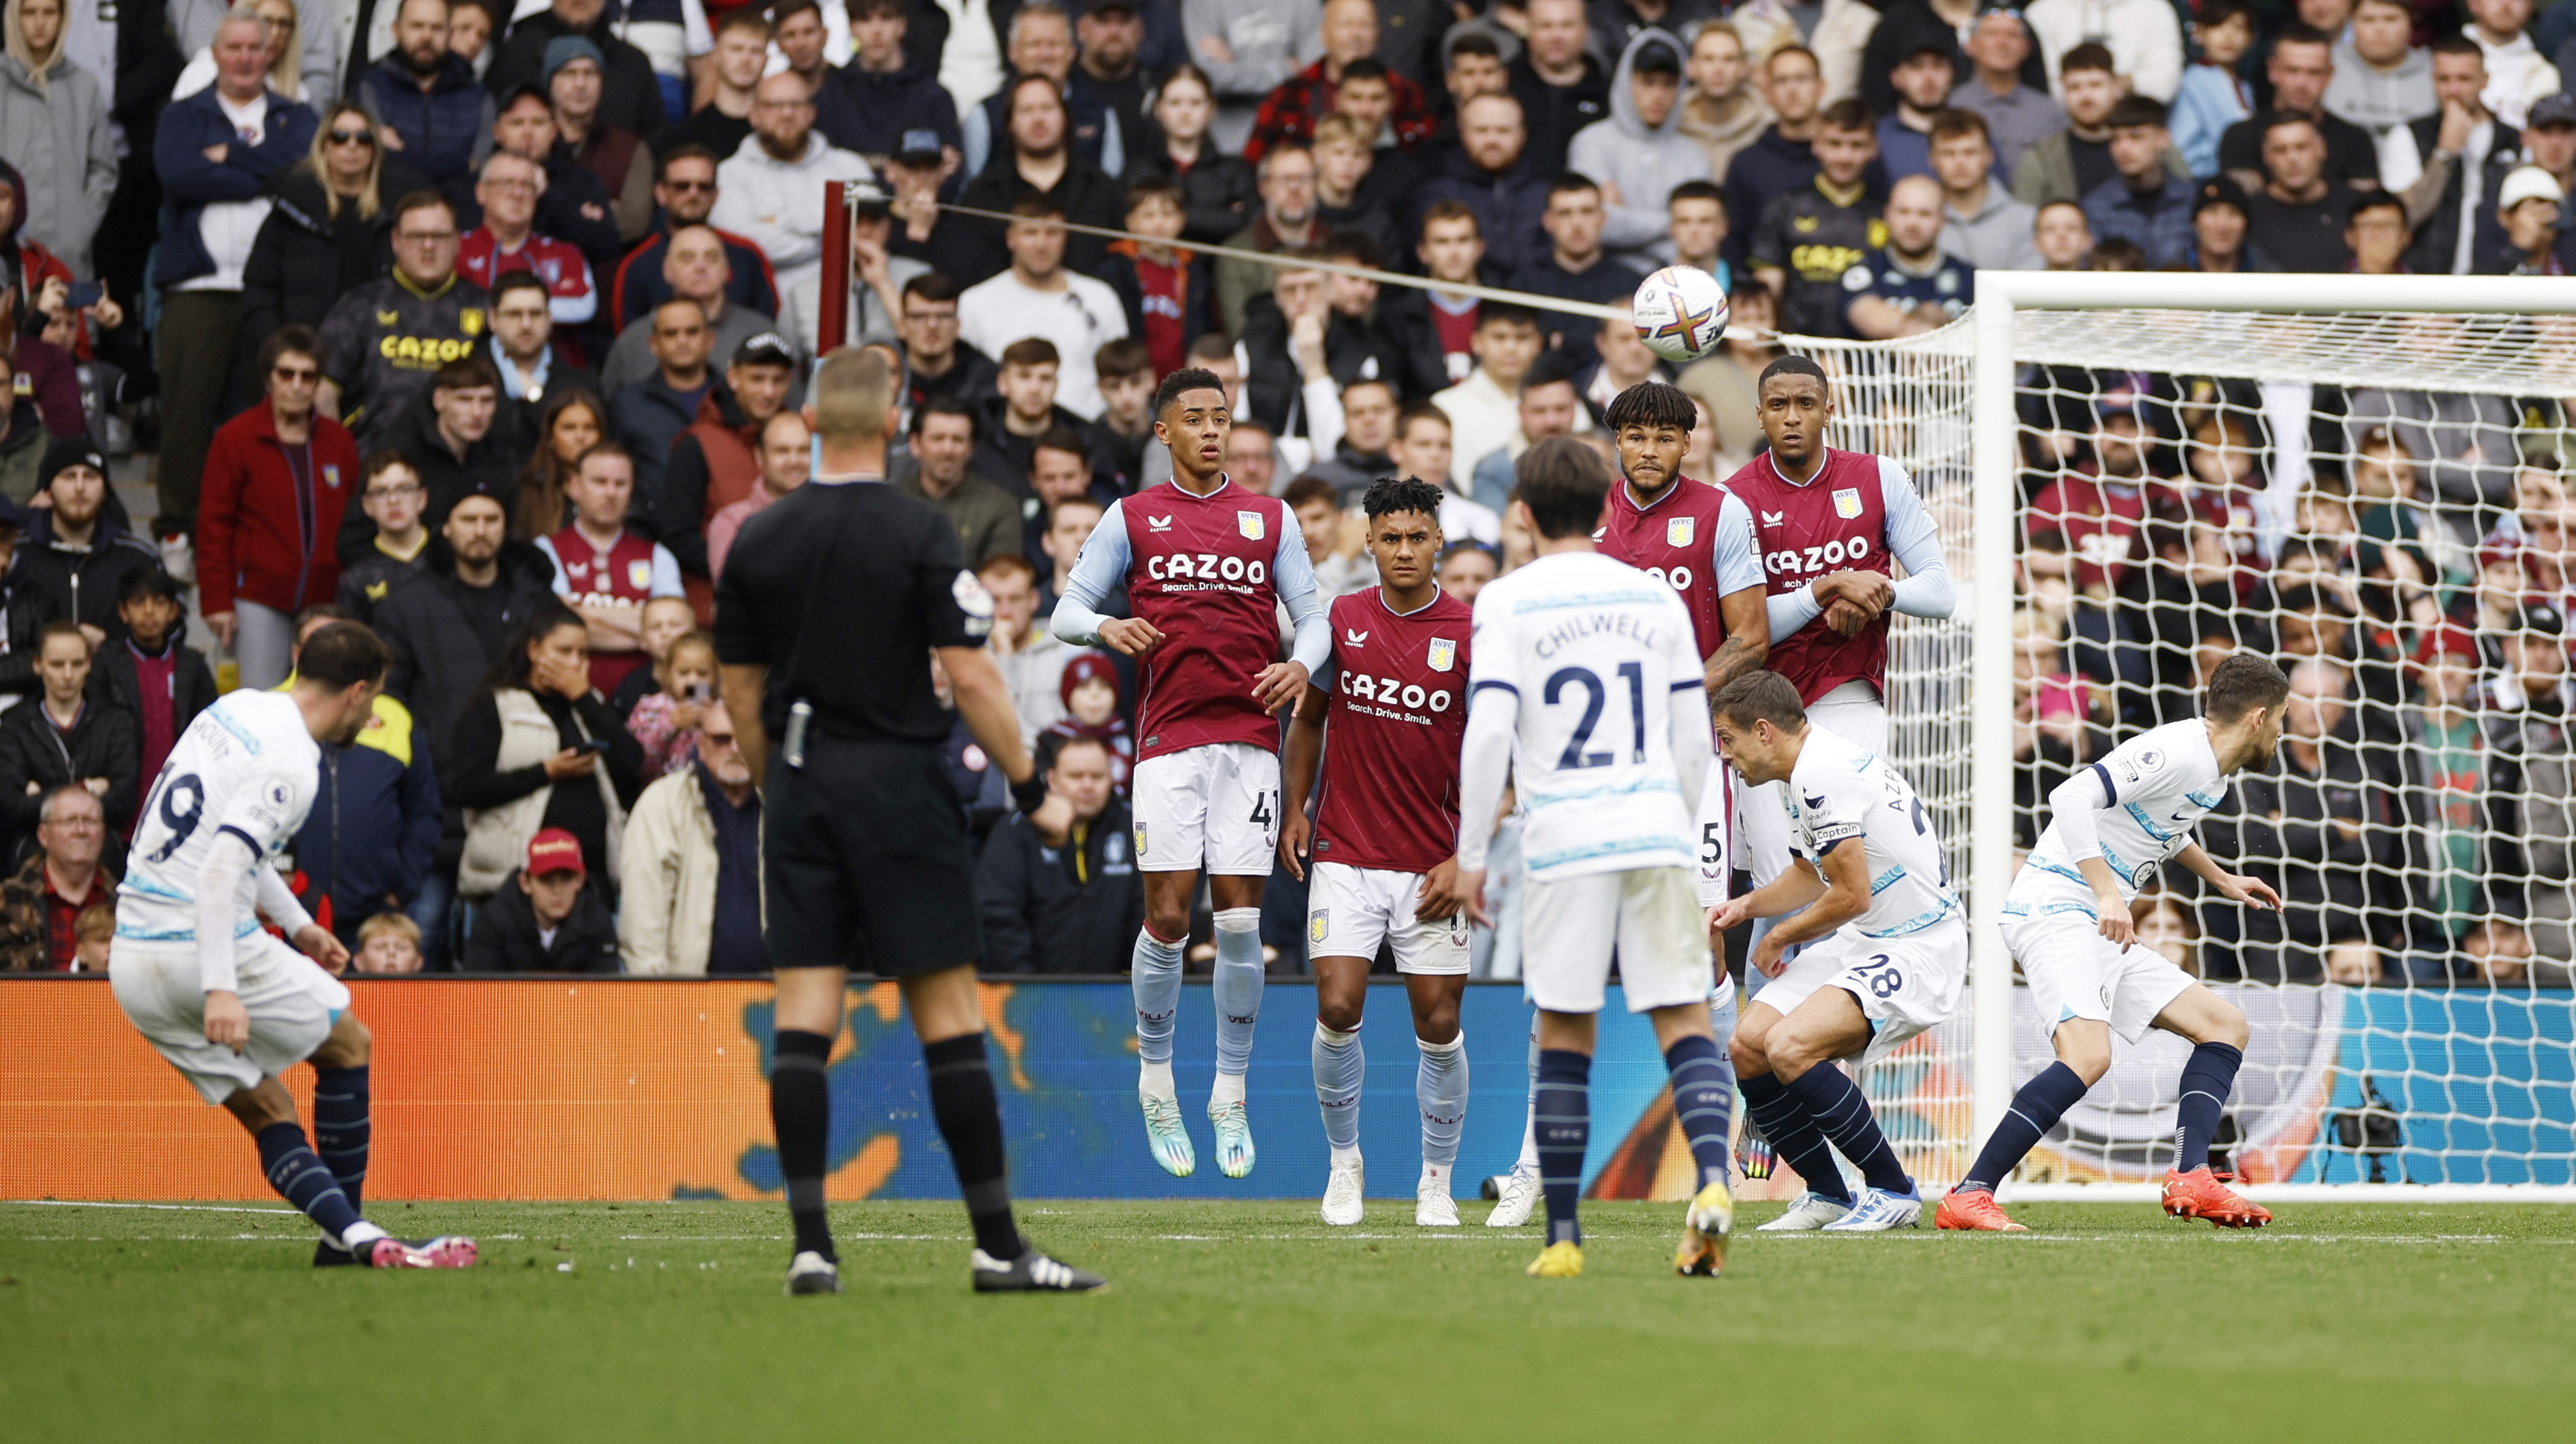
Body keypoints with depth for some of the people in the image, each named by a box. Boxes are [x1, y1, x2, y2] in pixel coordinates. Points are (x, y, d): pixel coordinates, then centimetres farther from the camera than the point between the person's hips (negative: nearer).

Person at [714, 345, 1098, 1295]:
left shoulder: (759, 540, 4)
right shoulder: (917, 534, -9)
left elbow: (740, 691, 10)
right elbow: (968, 676, -12)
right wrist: (1026, 778, -3)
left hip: (801, 785, 4)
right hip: (898, 782, -4)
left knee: (804, 1007, 1)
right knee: (947, 1007, -1)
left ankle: (811, 1244, -5)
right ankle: (998, 1247, 1)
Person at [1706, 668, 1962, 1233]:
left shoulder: (1822, 776, -20)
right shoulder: (1816, 764, 13)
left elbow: (1853, 895, -20)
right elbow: (1814, 873, 28)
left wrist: (1781, 938, -3)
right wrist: (1746, 906, 12)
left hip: (1916, 951, -10)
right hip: (1861, 945, 10)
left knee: (1789, 1047, -26)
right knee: (1748, 1047, 0)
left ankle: (1894, 1192, -11)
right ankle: (1828, 1196, 13)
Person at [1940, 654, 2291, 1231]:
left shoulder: (2210, 772, 16)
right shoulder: (2178, 752, -15)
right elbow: (2071, 798, -25)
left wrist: (2220, 879, 41)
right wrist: (2107, 893, -28)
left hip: (2102, 929, 11)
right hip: (2056, 909, -11)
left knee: (2226, 1025, 9)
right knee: (2088, 1056, -30)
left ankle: (2190, 1180, -3)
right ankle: (1968, 1198, -28)